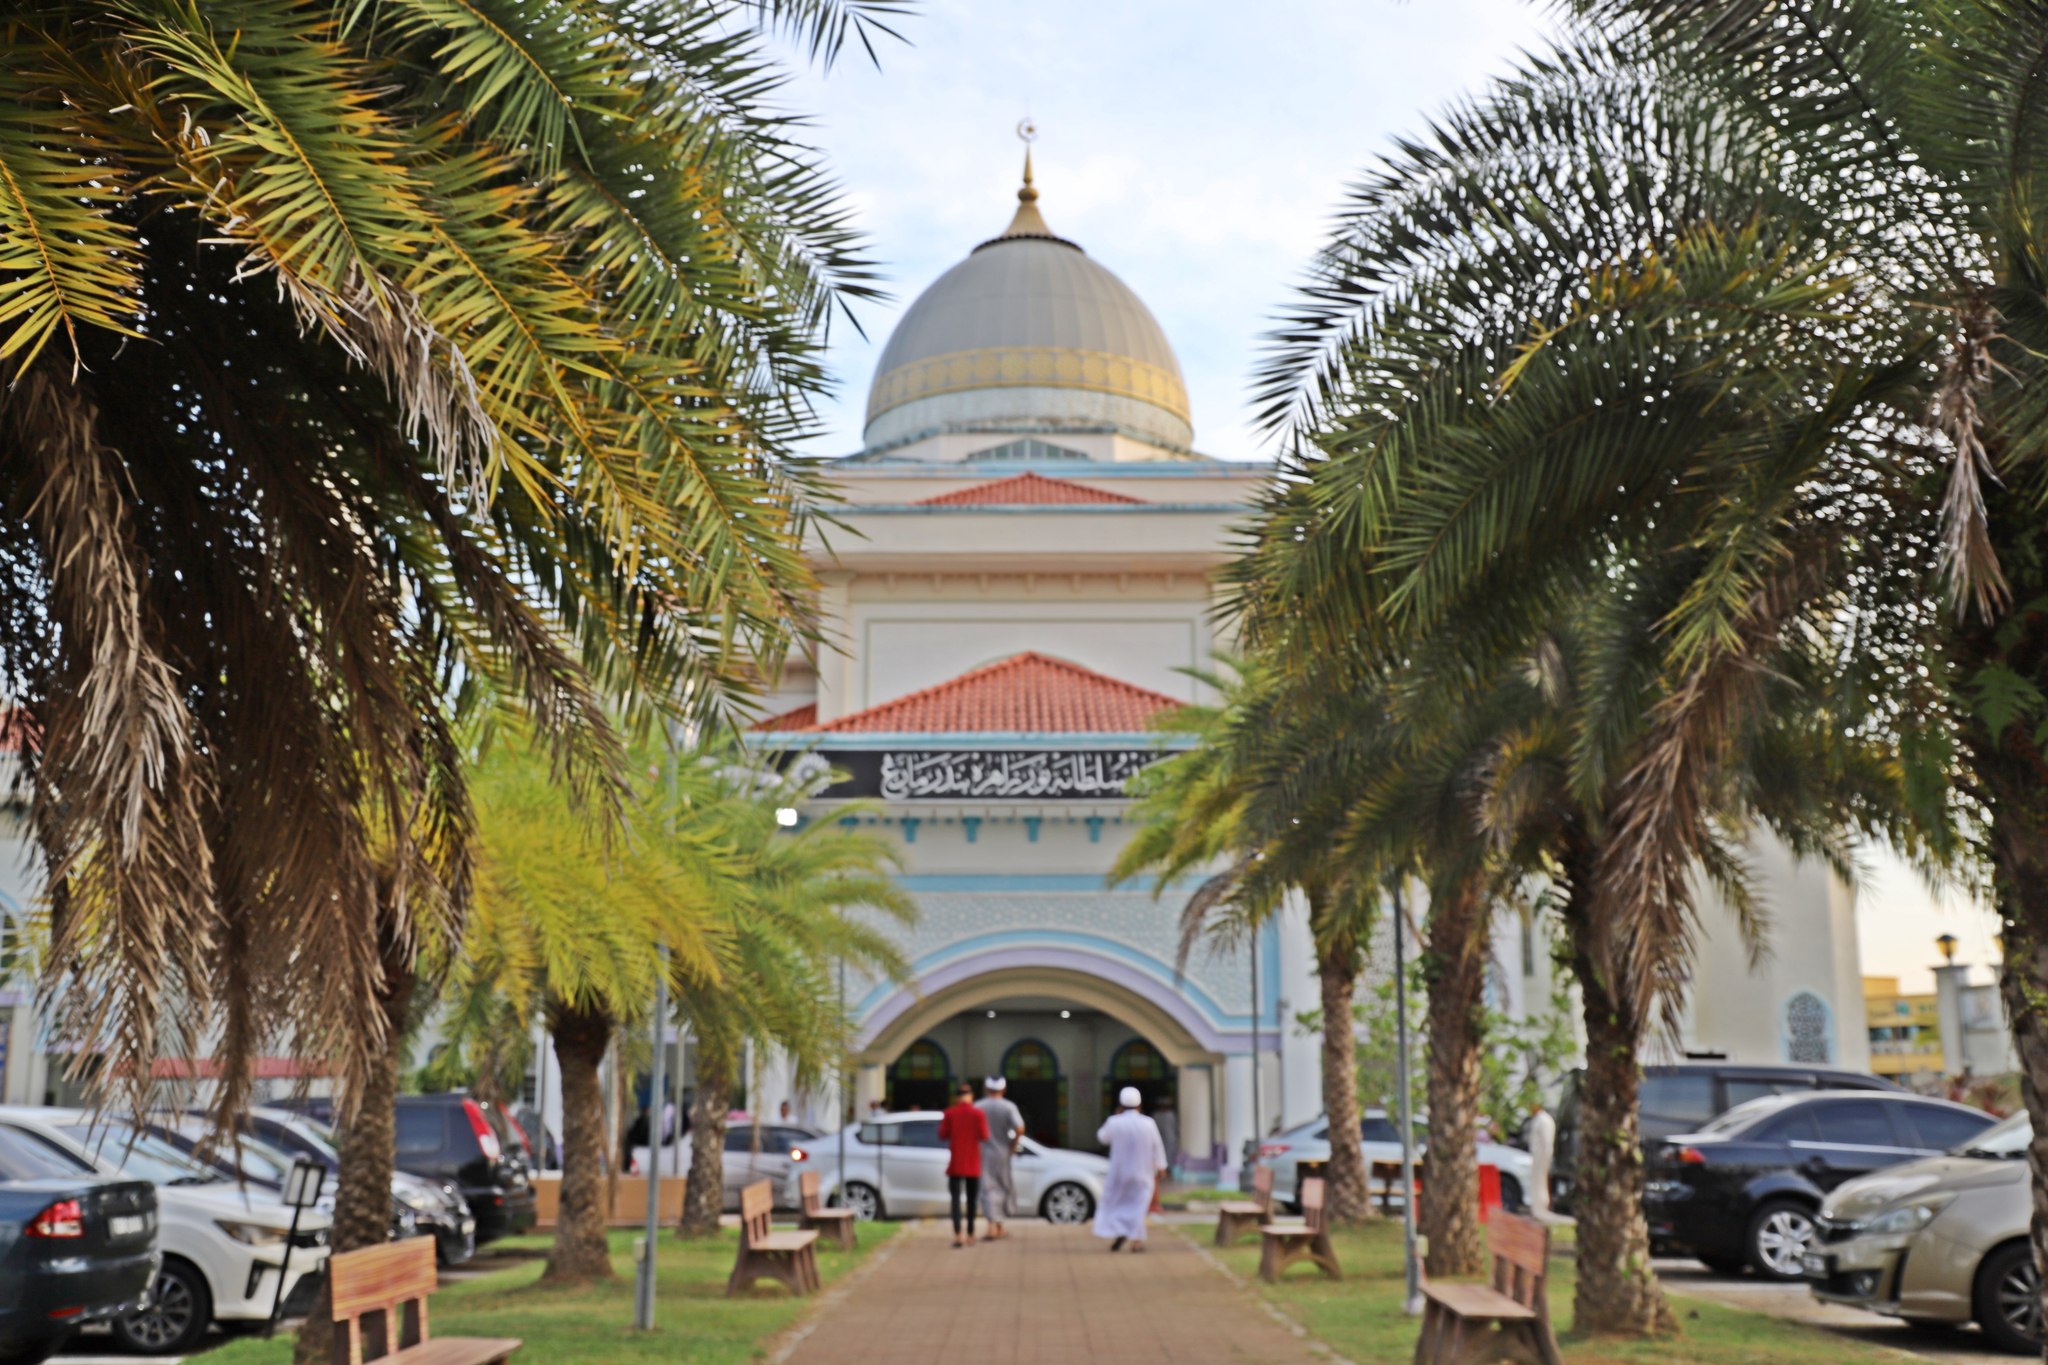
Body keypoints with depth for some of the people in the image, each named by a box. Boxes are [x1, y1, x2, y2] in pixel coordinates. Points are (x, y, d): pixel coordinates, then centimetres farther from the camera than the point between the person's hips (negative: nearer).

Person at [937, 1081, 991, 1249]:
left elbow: (942, 1135, -3)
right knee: (971, 1200, 14)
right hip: (973, 1165, 0)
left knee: (956, 1199, -4)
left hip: (955, 1164, 0)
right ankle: (970, 1235, 22)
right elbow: (984, 1136, -8)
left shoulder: (949, 1113, -4)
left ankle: (957, 1235, -21)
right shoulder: (978, 1113, -7)